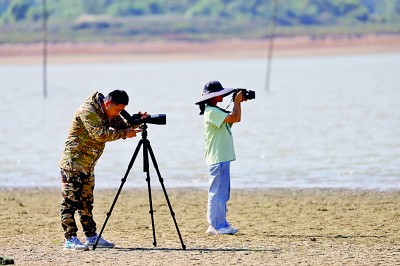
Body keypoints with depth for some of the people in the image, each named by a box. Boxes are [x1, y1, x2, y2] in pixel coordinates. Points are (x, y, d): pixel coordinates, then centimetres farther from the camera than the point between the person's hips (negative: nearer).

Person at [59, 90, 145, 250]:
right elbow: (100, 134, -27)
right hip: (73, 163, -10)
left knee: (86, 202, 15)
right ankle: (70, 239, -15)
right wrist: (124, 133, -23)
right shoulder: (88, 111, -19)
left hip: (87, 165, 10)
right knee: (71, 201, -11)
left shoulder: (106, 113, 10)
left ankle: (91, 237, 22)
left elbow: (122, 125, 12)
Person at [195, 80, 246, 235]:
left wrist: (238, 102, 11)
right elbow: (234, 118, -21)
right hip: (217, 159, -10)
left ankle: (221, 224, 17)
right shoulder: (211, 112, -15)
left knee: (223, 193, 13)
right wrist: (236, 102, -8)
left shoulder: (216, 111, 17)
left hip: (223, 158, 10)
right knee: (217, 193, -8)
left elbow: (236, 118, 21)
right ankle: (215, 226, -6)